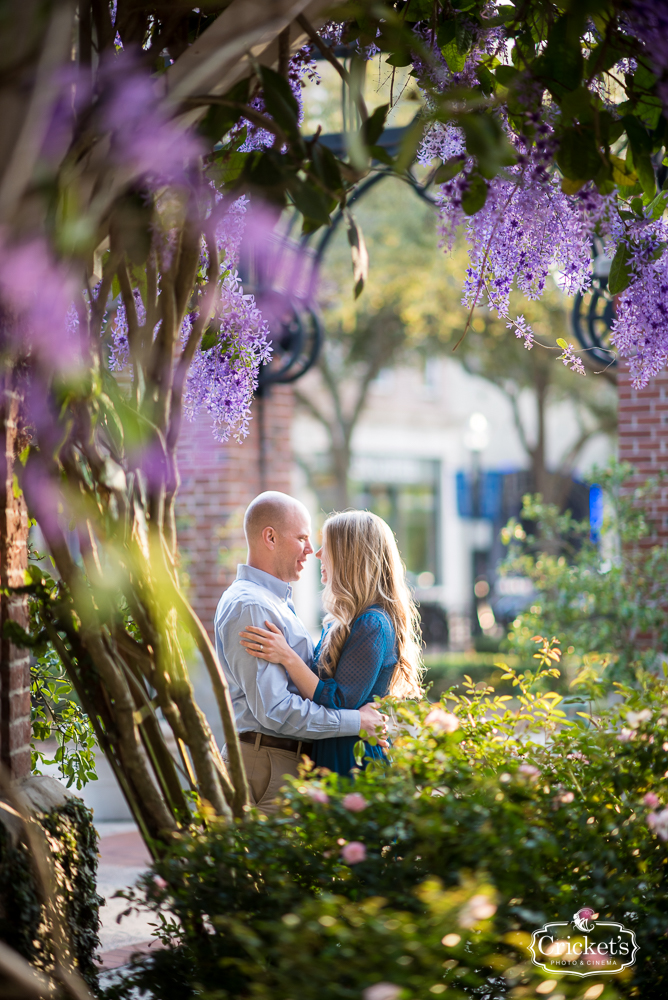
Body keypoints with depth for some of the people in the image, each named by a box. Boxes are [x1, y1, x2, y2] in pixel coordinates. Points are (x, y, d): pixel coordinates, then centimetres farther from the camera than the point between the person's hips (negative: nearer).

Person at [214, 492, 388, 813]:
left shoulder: (274, 601, 20)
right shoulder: (250, 607, -15)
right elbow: (274, 710, -21)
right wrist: (355, 721, -15)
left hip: (292, 759, 10)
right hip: (268, 765, -10)